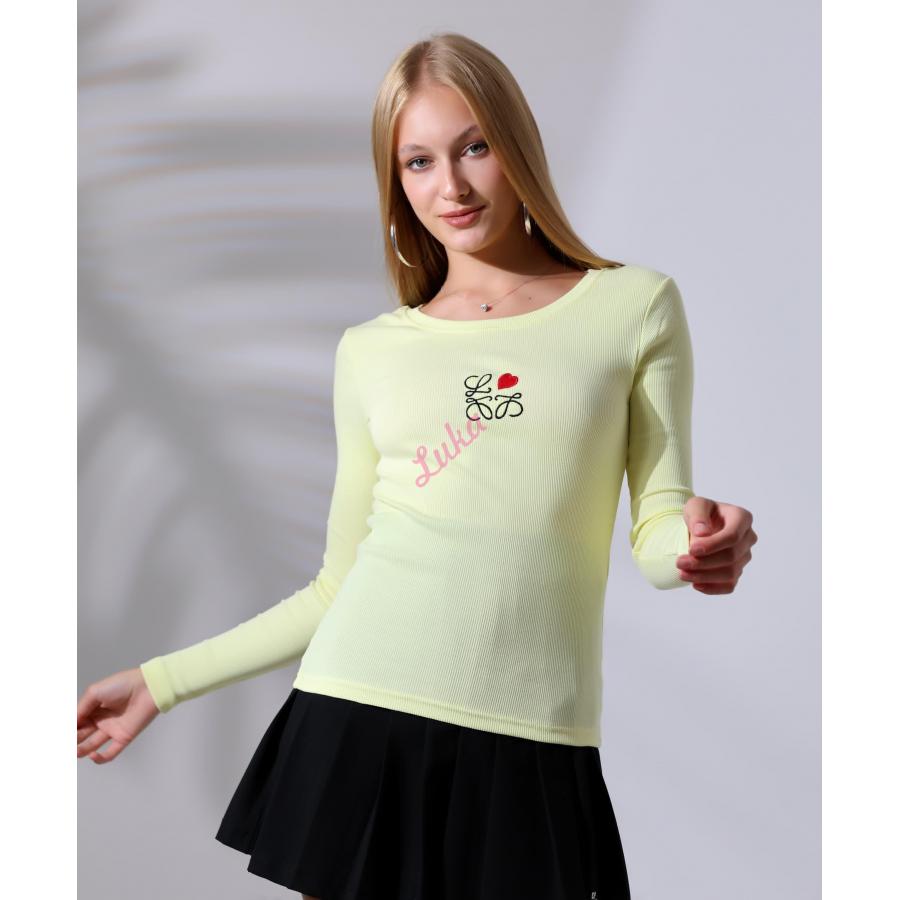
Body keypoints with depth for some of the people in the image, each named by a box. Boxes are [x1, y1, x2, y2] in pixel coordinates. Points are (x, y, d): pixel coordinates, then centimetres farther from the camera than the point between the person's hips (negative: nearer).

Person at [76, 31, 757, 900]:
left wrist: (698, 543, -18)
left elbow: (658, 530, 5)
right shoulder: (371, 351, 10)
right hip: (359, 721, 1)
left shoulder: (635, 306, 6)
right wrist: (161, 681, 15)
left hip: (530, 742, -1)